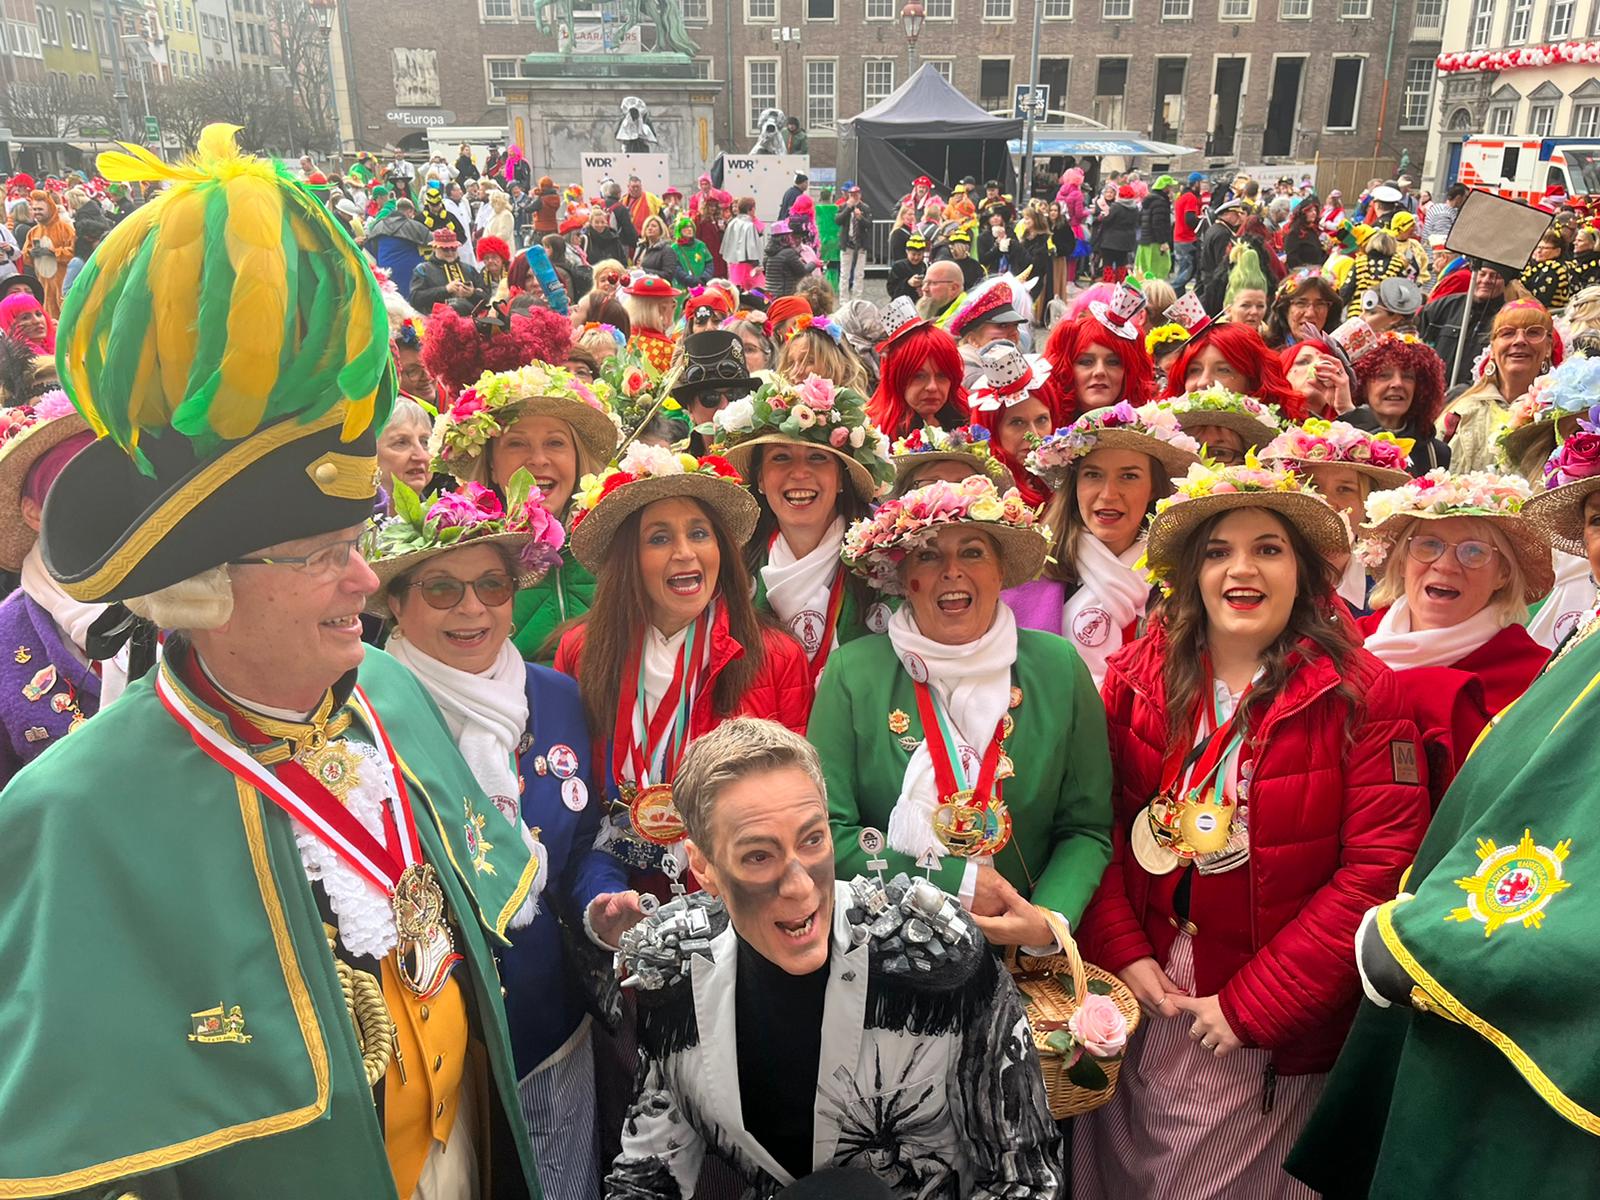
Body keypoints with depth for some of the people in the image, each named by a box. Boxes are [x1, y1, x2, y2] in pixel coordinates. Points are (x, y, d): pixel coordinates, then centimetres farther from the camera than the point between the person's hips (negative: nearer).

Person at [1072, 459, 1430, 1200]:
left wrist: (1252, 1005, -15)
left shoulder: (1359, 693, -11)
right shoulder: (1138, 675, -3)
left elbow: (1379, 868, -14)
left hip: (1274, 1035, -2)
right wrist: (1124, 955, -10)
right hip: (1136, 1005, 3)